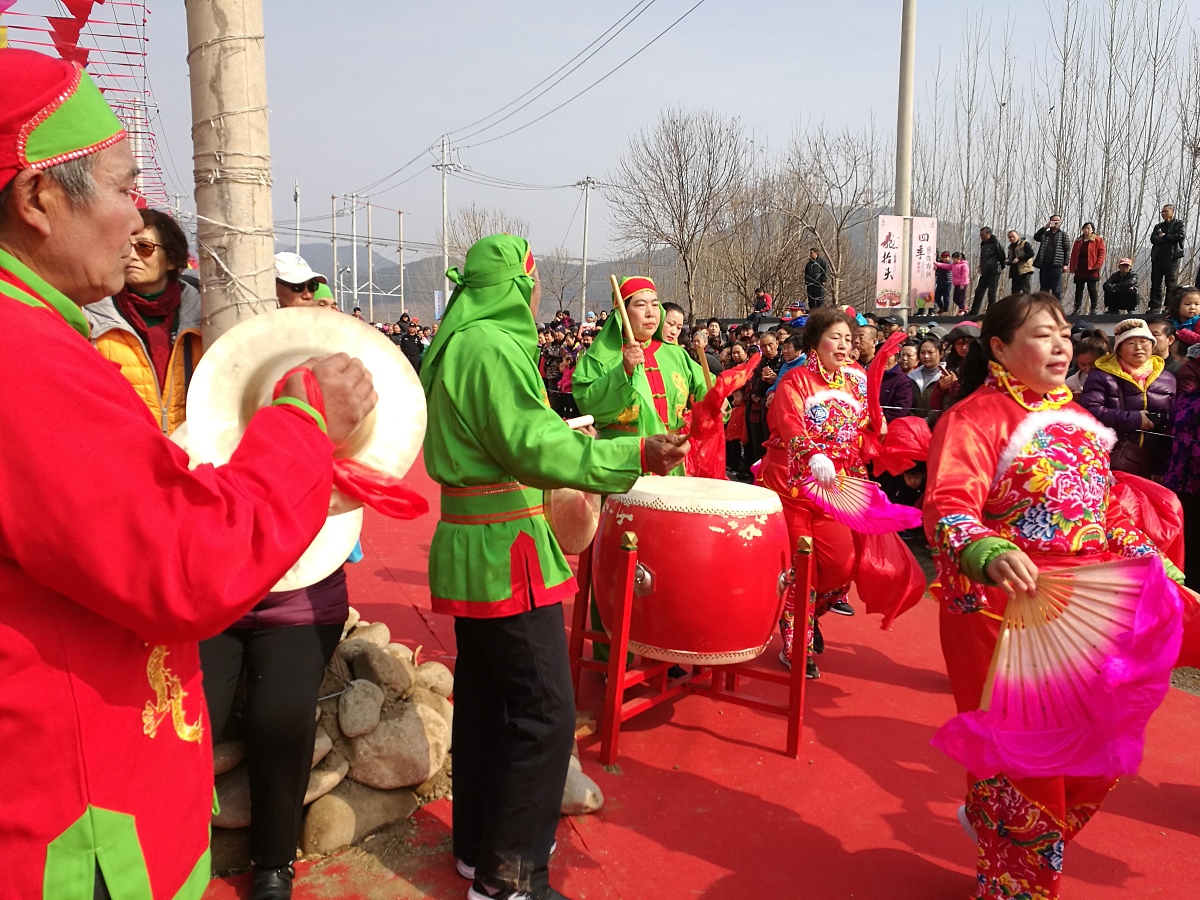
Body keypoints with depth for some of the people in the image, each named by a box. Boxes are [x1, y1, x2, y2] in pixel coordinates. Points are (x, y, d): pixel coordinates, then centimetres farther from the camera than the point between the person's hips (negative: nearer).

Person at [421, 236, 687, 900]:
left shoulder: (460, 343, 15)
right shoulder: (492, 347, -17)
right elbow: (532, 446, -24)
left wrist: (564, 441, 32)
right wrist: (632, 456, -29)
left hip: (472, 549, 11)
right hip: (506, 553, -11)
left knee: (484, 700, 17)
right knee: (544, 713, -5)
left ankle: (478, 846, 30)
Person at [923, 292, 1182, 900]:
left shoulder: (1075, 418, 14)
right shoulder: (975, 418, -12)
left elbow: (1106, 509, 23)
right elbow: (948, 509, -25)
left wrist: (1151, 564, 16)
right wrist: (988, 553, -43)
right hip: (1004, 605, -8)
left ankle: (987, 818, 37)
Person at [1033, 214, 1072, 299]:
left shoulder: (1063, 235, 7)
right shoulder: (1045, 234, 15)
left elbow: (1067, 250, 1)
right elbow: (1036, 237, -6)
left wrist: (1066, 264, -7)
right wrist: (1045, 227, -15)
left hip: (1057, 266, -3)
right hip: (1044, 265, 3)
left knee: (1056, 290, -3)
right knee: (1044, 289, 8)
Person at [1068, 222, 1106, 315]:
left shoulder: (1098, 240, 3)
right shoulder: (1078, 241, 15)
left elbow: (1101, 253, -3)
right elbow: (1073, 255, 13)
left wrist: (1098, 265, -14)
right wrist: (1073, 267, 4)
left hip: (1091, 269, -4)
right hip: (1079, 269, 4)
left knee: (1092, 289, -2)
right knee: (1078, 289, 4)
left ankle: (1094, 308, 6)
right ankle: (1077, 309, 7)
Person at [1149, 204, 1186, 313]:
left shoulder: (1179, 223, 11)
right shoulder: (1158, 226, 22)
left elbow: (1181, 236, -8)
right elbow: (1153, 239, 4)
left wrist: (1164, 236, -1)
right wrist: (1170, 239, -8)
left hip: (1172, 256, -4)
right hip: (1157, 257, 4)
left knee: (1171, 283, -6)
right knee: (1155, 283, 0)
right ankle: (1155, 307, 1)